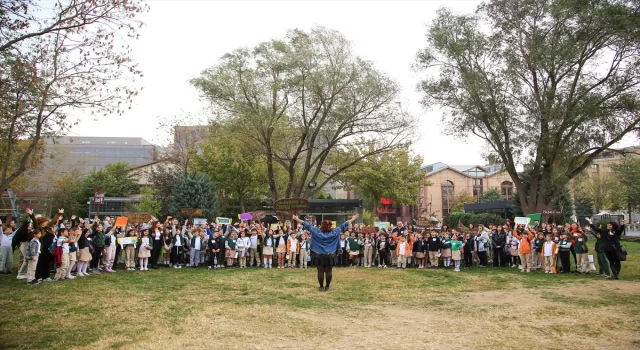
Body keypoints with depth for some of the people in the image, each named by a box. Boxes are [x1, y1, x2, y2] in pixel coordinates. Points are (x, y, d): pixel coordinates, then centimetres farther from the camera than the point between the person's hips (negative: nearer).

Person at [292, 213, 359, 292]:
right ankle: (327, 287, 10)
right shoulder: (334, 232, -6)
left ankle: (321, 287, 10)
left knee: (320, 272, 5)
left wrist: (297, 219, 0)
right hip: (330, 255, 0)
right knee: (329, 272, 5)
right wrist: (352, 219, 8)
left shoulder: (317, 232, -8)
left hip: (320, 255, 0)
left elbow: (307, 226, -5)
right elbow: (343, 226, 0)